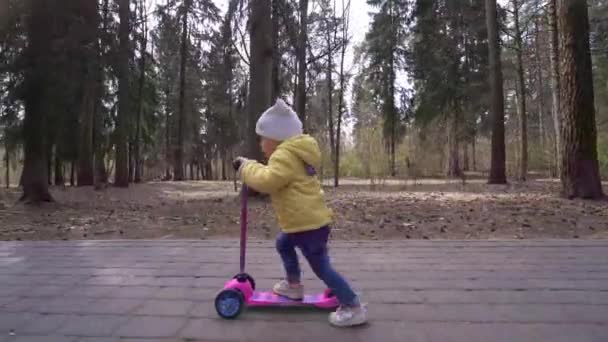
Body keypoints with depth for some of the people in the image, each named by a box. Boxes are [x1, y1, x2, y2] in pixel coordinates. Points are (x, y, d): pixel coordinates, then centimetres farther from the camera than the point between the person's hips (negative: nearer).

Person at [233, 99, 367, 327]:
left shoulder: (284, 155, -17)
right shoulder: (294, 153, 17)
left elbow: (268, 181, -31)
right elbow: (274, 180, 24)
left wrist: (246, 168, -16)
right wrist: (250, 168, 14)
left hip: (309, 224, -11)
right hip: (306, 221, 11)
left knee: (321, 268, -3)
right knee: (283, 244, 29)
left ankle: (353, 307, 5)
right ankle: (293, 285, 42)